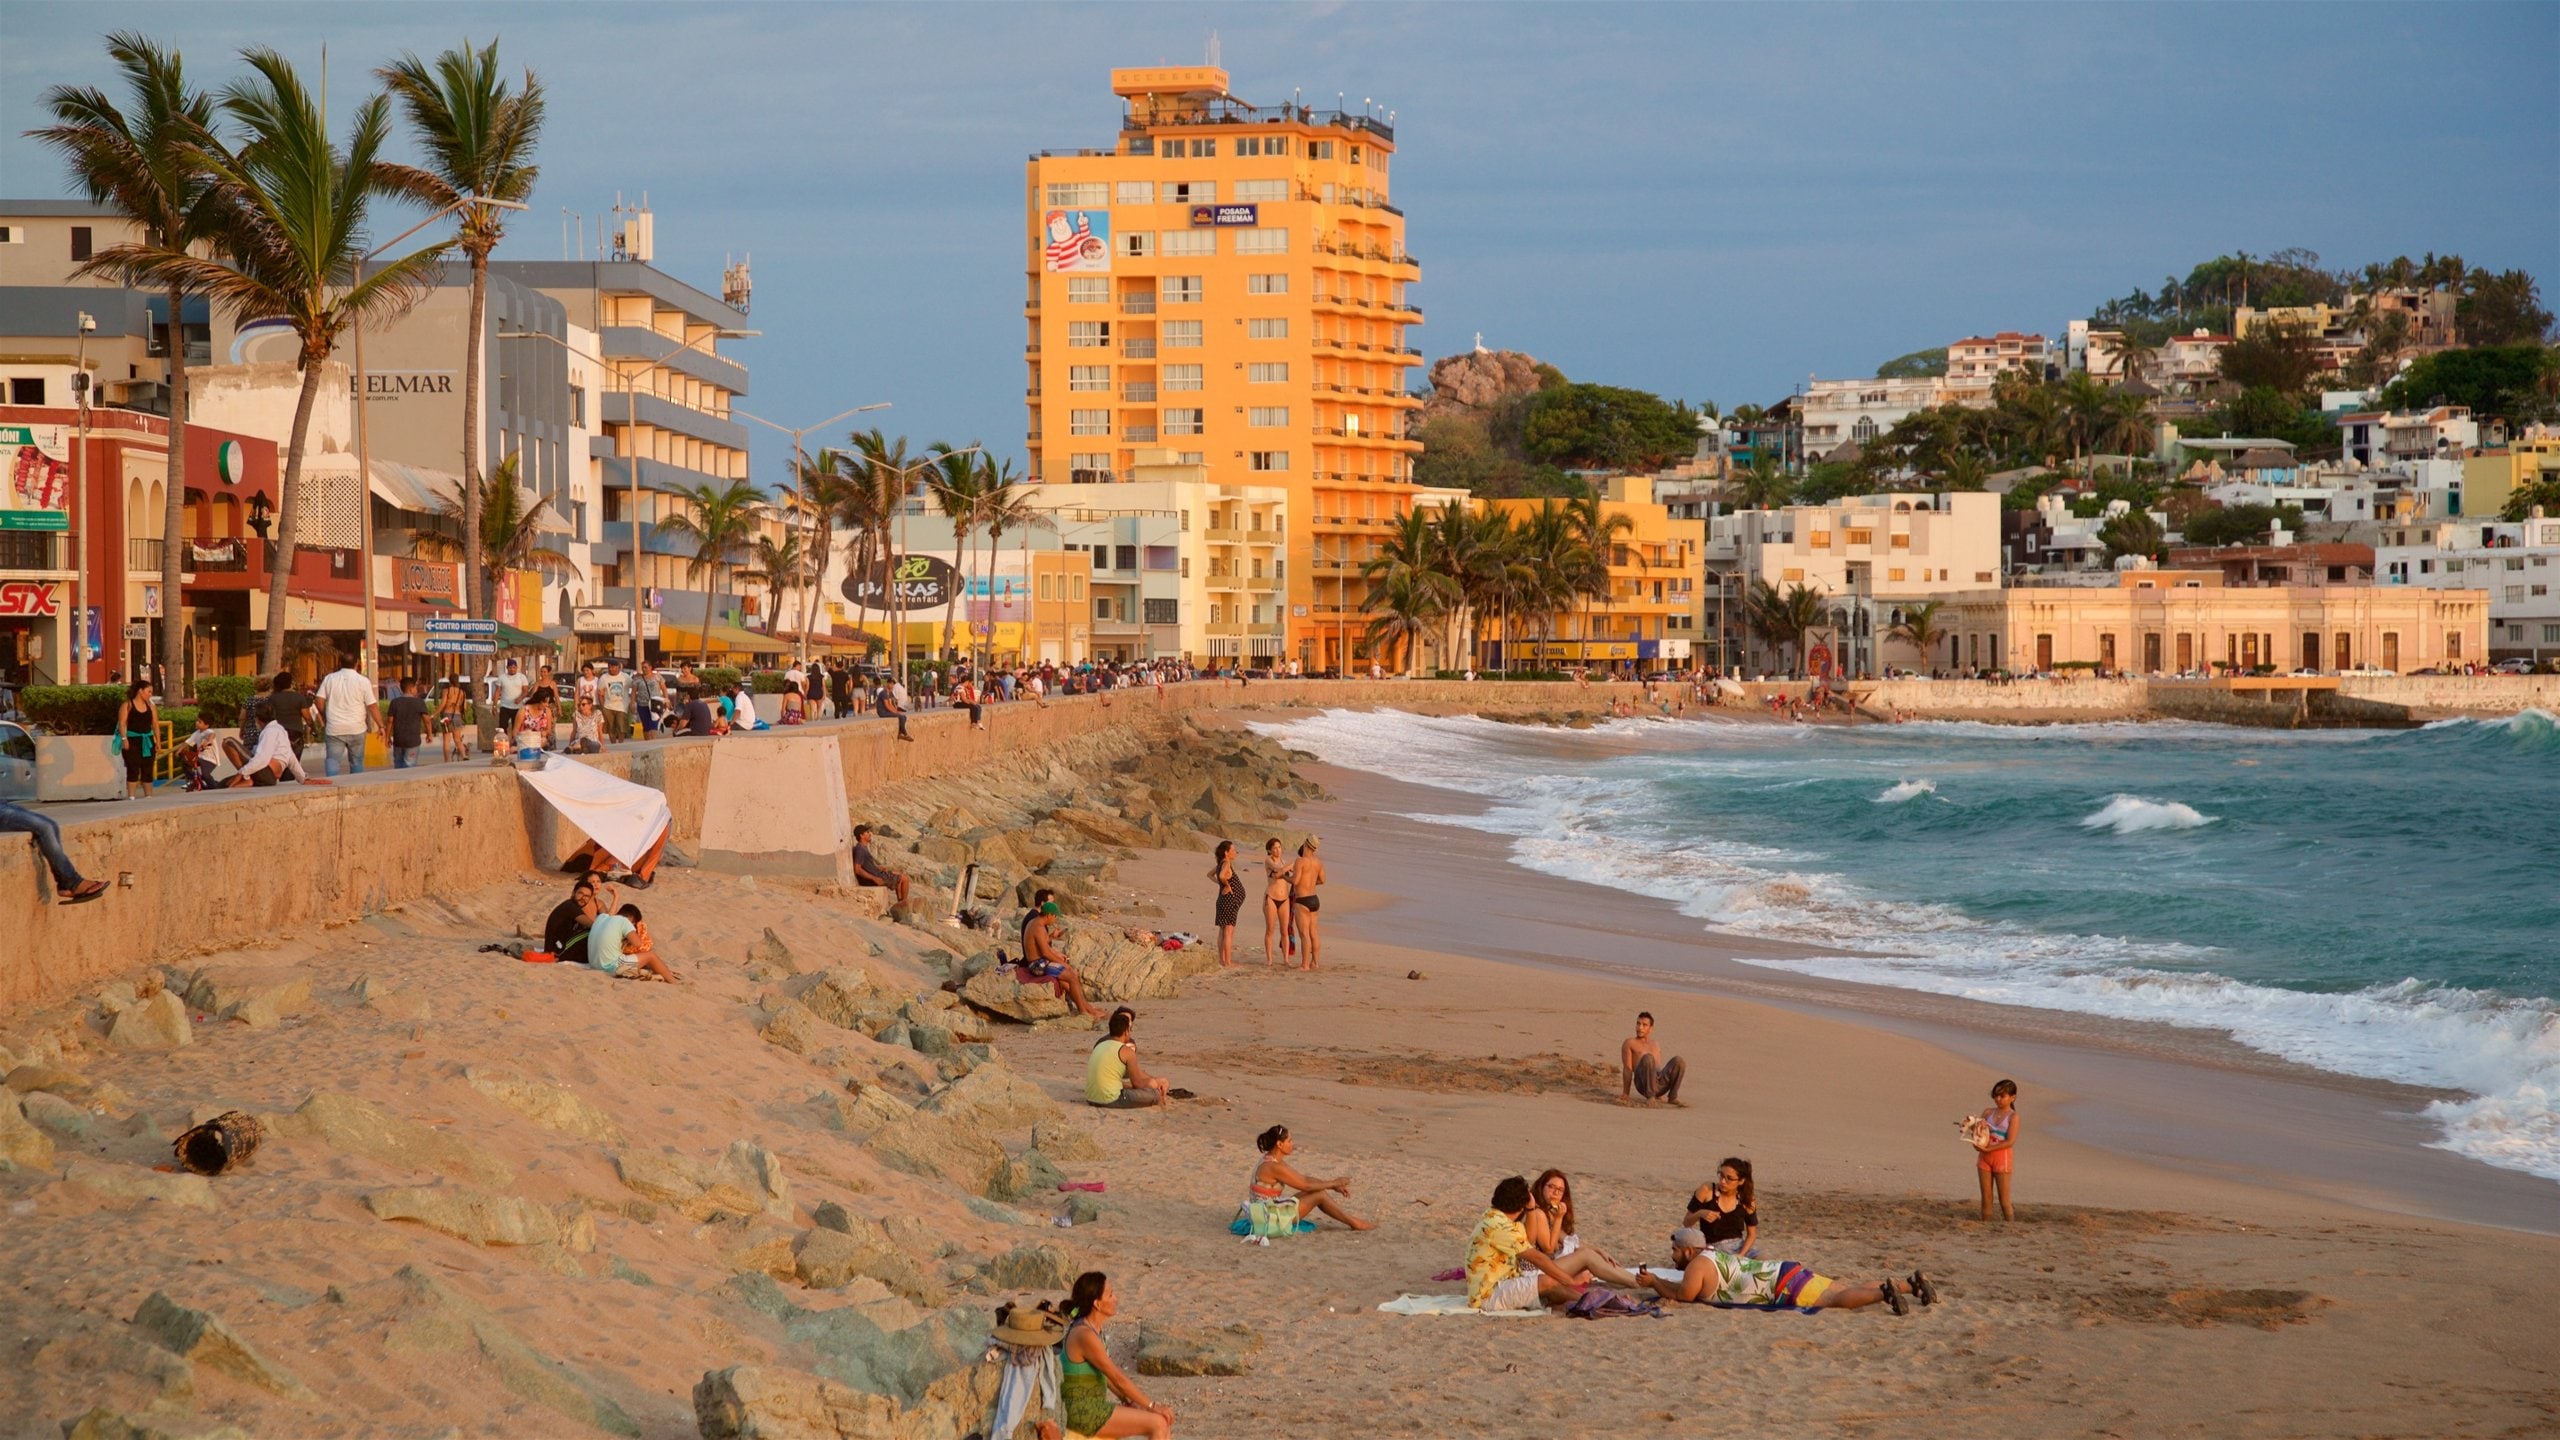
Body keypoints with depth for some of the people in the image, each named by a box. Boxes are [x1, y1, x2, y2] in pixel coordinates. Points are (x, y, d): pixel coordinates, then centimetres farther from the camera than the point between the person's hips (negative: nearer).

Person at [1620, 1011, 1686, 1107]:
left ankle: (1672, 1096, -13)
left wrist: (1660, 1094, 24)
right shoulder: (1629, 1044, 16)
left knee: (1678, 1061, -23)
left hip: (1659, 1083, 4)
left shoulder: (1656, 1044, 31)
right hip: (1643, 1082, -4)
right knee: (1648, 1057, -35)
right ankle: (1650, 1096, -26)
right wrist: (1626, 1094, -3)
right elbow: (1627, 1069, 5)